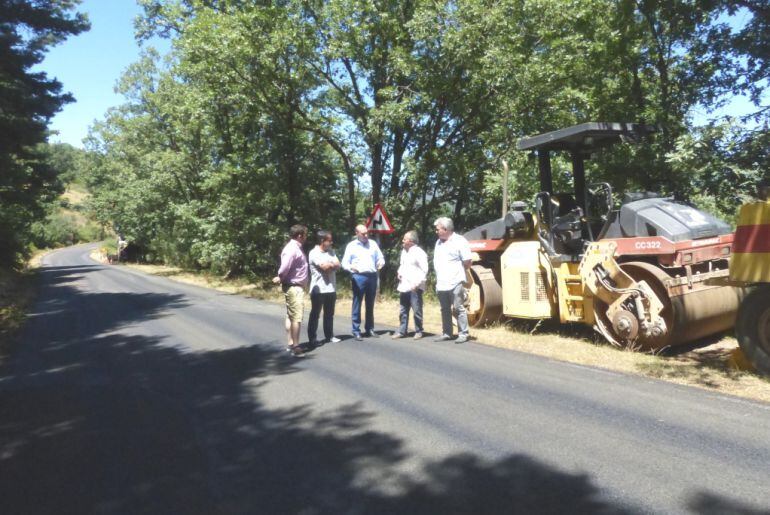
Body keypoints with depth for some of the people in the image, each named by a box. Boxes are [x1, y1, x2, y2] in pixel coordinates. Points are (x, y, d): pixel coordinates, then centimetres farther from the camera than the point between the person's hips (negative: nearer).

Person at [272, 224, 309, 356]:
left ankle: (290, 344, 23)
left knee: (290, 316, 15)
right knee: (296, 317, -8)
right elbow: (285, 267, -28)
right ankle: (295, 346, -4)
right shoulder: (292, 249, -19)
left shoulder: (297, 248, 14)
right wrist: (280, 278, -11)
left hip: (297, 287, 11)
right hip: (293, 287, -11)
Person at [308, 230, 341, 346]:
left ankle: (329, 335, 24)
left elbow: (337, 265, 2)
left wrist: (329, 265, -14)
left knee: (329, 314, 14)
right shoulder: (314, 253, -10)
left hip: (331, 288, 7)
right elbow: (325, 266, -19)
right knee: (315, 314, 1)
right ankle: (312, 338, 7)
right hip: (318, 289, -7)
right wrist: (332, 264, 0)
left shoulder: (331, 251, 12)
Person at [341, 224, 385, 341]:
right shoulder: (351, 246, 2)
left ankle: (369, 329, 19)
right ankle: (356, 331, 1)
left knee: (370, 304, 11)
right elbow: (344, 263, 0)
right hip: (358, 277, -4)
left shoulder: (373, 243, 12)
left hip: (372, 276, 4)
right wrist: (351, 267, -22)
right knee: (357, 304, -3)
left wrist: (381, 263, -7)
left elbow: (380, 258, 16)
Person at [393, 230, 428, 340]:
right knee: (403, 310, 12)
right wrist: (399, 273, 7)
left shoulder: (419, 253, -11)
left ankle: (418, 331, 12)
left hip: (414, 287, -8)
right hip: (403, 286, 8)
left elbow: (424, 270, -13)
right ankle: (402, 331, 21)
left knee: (416, 310, 1)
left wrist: (417, 283, -18)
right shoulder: (404, 252, 13)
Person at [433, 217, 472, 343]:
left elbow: (467, 263, -6)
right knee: (445, 310, 13)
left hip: (455, 283, -7)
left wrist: (456, 271, 4)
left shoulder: (460, 241, -7)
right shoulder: (438, 242, 15)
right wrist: (439, 276, 10)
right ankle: (446, 333, 22)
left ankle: (463, 334, 6)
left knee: (458, 309, -2)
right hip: (441, 284, 7)